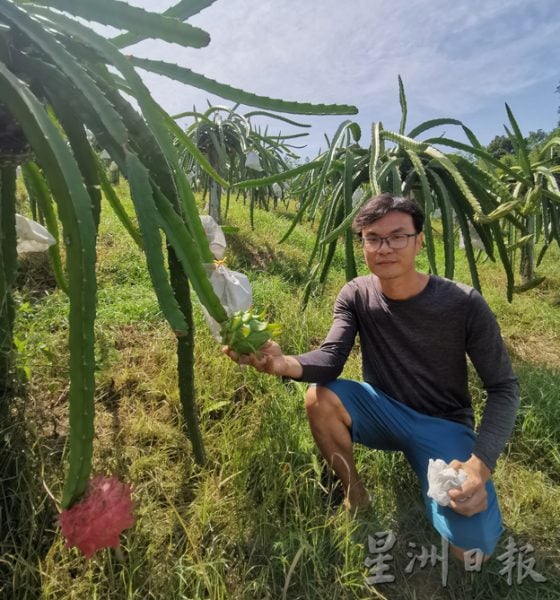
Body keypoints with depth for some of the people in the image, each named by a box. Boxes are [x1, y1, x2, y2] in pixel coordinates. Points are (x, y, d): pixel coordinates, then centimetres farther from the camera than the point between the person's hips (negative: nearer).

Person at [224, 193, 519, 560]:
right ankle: (355, 493, 0)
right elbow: (331, 359, -21)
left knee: (472, 546, -20)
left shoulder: (464, 304, -18)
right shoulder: (356, 295, -10)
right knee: (319, 397, -27)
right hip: (384, 412, 2)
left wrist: (481, 464, -24)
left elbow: (504, 388, -11)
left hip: (443, 425, -2)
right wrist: (284, 363, -45)